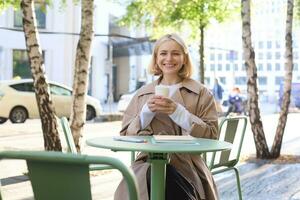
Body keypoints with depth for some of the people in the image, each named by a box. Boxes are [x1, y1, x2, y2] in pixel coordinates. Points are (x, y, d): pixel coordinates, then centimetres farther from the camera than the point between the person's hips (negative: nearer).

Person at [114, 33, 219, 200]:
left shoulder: (201, 92, 7)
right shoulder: (142, 94, 15)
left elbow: (211, 135, -3)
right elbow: (126, 136, 11)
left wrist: (177, 111, -14)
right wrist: (147, 112, -7)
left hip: (186, 165, -1)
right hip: (148, 162, 2)